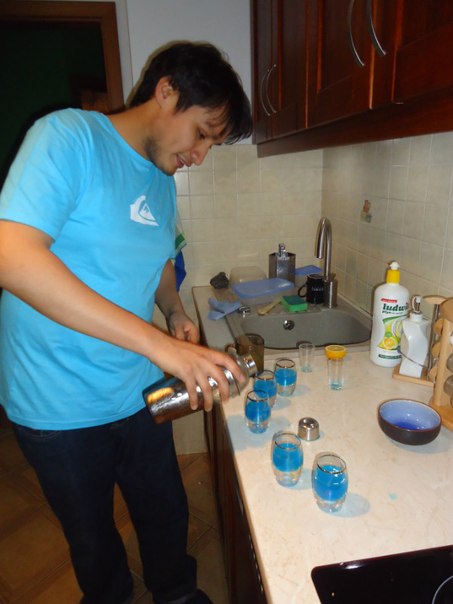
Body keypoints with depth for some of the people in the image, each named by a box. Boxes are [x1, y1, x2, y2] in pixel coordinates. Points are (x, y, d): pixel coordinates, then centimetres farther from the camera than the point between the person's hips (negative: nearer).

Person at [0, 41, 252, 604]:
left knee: (167, 515, 22)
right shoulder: (70, 136, -16)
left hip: (139, 395, 6)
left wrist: (176, 313, -2)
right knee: (93, 541, 20)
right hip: (60, 409, -5)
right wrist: (163, 345, -34)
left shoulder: (163, 183, 7)